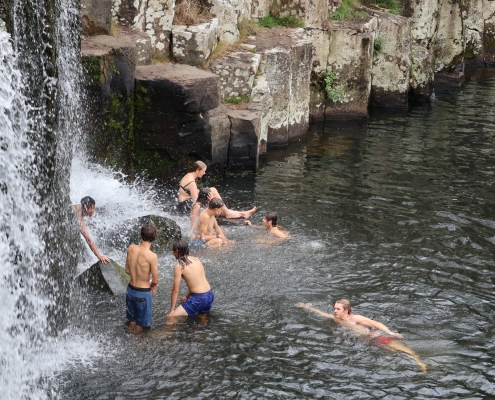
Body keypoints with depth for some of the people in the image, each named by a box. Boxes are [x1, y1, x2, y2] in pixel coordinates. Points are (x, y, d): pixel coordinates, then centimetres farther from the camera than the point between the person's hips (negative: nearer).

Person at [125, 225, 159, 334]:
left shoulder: (131, 248, -8)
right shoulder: (152, 256, -24)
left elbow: (127, 270, 5)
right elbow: (155, 281, -15)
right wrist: (152, 285, 7)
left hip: (130, 289, 6)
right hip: (143, 292, -5)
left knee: (132, 319, 26)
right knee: (140, 324, 15)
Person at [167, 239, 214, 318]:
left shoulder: (179, 267, -10)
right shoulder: (196, 259, 9)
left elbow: (175, 290, -7)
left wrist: (171, 310, 0)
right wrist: (187, 296, 28)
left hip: (198, 299, -8)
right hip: (210, 296, 8)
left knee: (170, 317, -7)